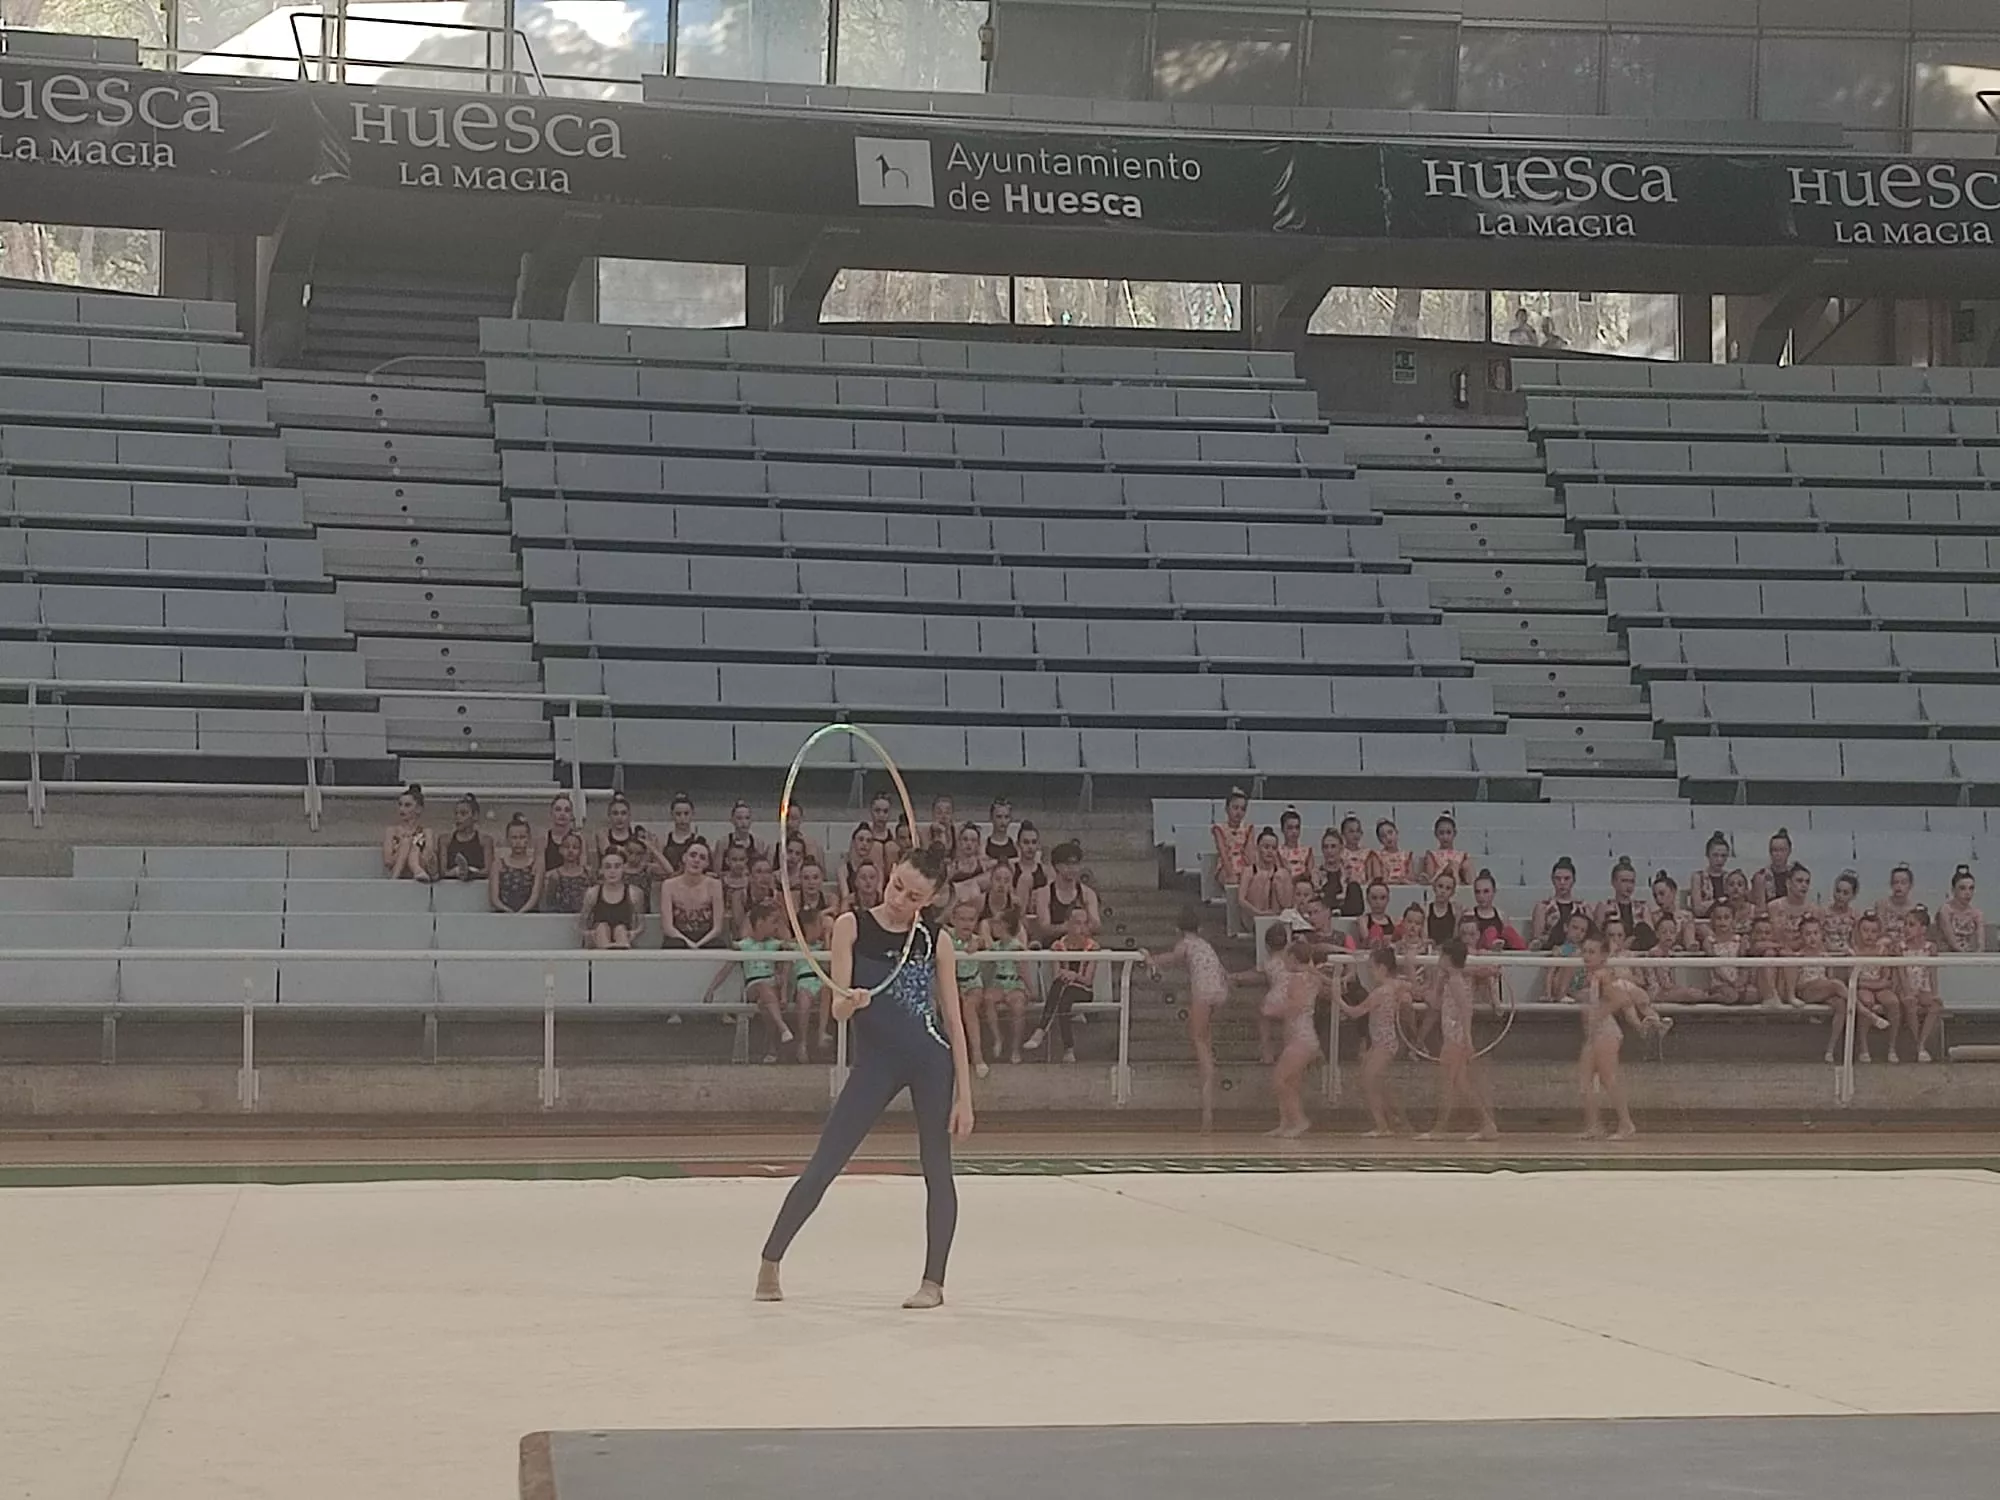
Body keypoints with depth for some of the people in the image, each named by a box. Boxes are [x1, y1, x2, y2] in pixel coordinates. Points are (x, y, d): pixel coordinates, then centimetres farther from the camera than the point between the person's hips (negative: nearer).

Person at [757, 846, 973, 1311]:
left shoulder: (936, 941, 0)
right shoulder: (853, 927, -3)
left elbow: (954, 1019, 3)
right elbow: (838, 1009, -6)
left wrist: (964, 1094, -1)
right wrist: (849, 1002, -31)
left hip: (932, 1060, 1)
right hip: (875, 1059, -1)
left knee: (937, 1170, 1)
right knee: (822, 1165, -3)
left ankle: (934, 1281, 10)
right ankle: (769, 1264, 7)